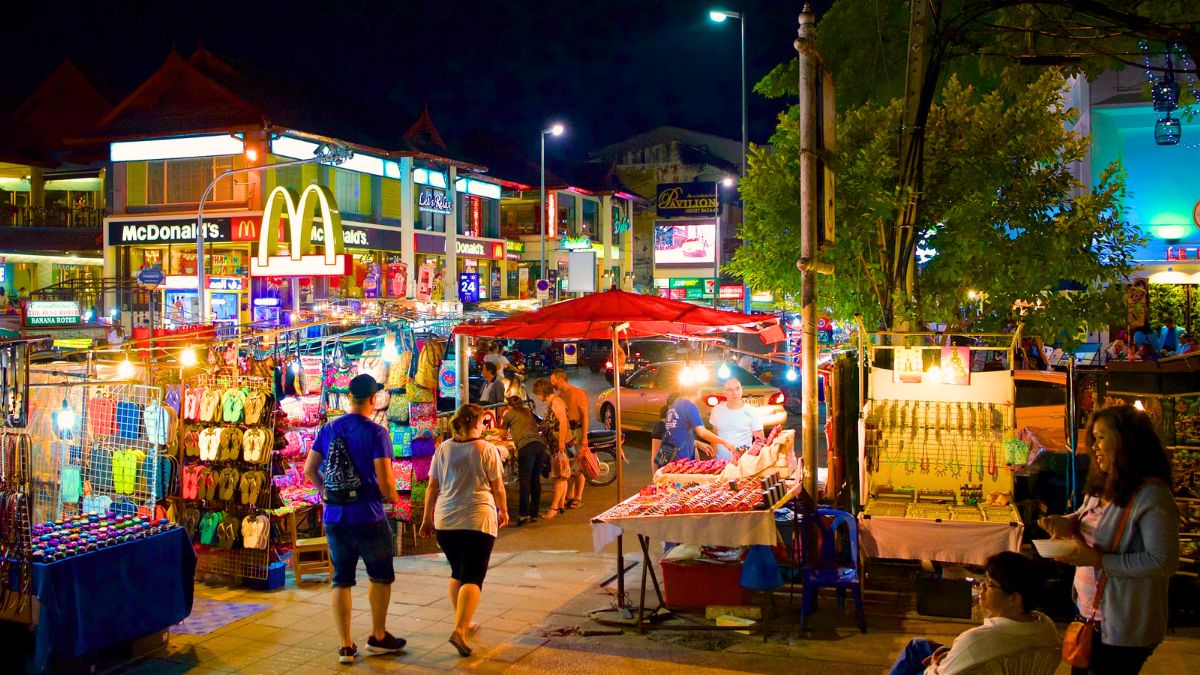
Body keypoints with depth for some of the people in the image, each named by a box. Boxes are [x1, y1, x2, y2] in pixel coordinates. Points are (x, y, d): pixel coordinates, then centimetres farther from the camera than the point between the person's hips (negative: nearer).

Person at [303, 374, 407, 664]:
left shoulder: (328, 429, 3)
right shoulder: (376, 433, -14)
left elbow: (309, 469, 7)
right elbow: (385, 480, -18)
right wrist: (392, 497, 2)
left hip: (334, 517, 5)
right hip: (368, 517, -4)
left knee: (341, 581, 11)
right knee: (381, 577, 15)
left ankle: (345, 646, 14)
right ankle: (378, 637, 24)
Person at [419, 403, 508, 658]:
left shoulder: (443, 449, 4)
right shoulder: (487, 449, -6)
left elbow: (432, 487, 6)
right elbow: (497, 488, -1)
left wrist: (427, 518, 16)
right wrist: (503, 510, 16)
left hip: (445, 521, 4)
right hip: (478, 520, -4)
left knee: (457, 573, 21)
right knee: (473, 577, -3)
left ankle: (464, 623, 29)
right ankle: (459, 630, -17)